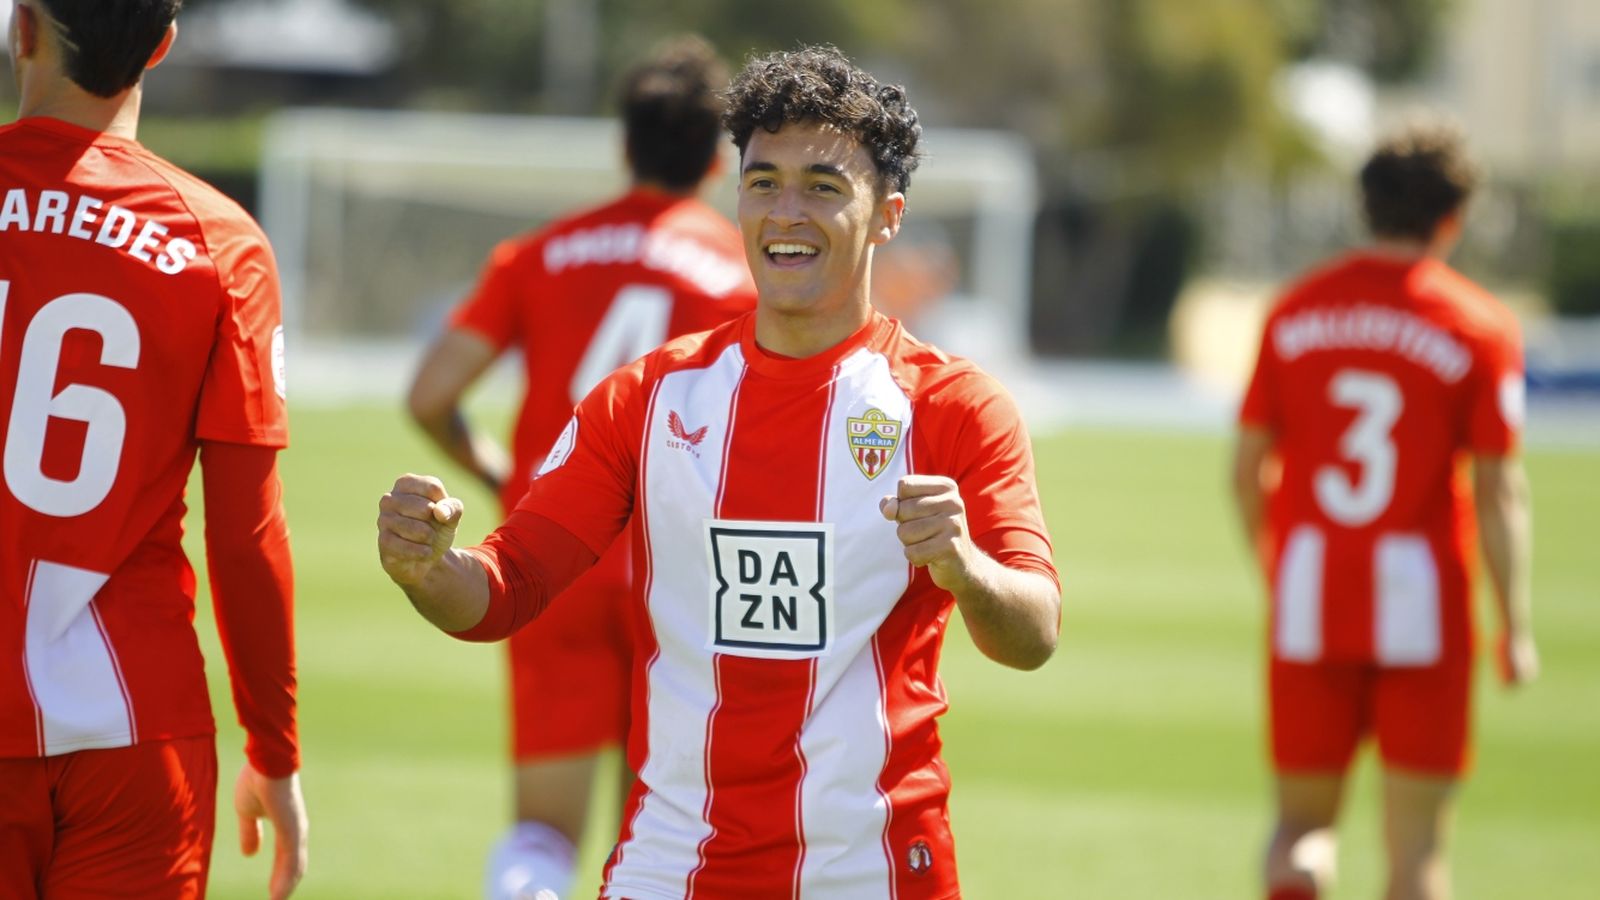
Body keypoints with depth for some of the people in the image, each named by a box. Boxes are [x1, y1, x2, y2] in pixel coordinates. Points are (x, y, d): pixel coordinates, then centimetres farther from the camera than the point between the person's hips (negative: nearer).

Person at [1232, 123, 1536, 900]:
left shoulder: (1295, 311, 5)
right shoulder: (1481, 329, -4)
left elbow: (1247, 469, 7)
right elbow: (1498, 491, -8)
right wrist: (1516, 628, -1)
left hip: (1309, 600, 2)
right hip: (1422, 603, -2)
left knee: (1303, 815, 9)